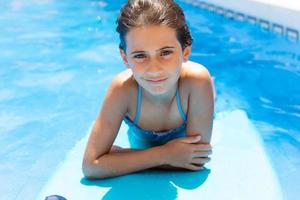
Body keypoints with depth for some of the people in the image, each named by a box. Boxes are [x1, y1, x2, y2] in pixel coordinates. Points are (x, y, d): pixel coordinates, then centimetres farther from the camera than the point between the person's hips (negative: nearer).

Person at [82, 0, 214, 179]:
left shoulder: (197, 80, -47)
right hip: (144, 144, 1)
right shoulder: (122, 88, -43)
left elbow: (197, 161, -41)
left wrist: (115, 155, -38)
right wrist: (163, 155, -47)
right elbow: (91, 166, -43)